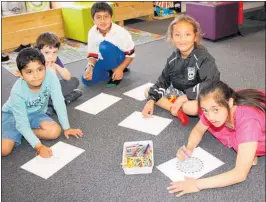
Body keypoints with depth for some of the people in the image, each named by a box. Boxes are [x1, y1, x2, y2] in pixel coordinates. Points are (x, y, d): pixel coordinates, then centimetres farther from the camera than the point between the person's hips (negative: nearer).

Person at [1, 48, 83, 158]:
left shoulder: (50, 75, -29)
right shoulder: (17, 92, -32)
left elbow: (59, 103, -19)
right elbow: (22, 124, -28)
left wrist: (67, 128, -14)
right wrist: (39, 146, -35)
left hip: (35, 113, 4)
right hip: (11, 115, -4)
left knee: (55, 131, -23)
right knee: (4, 149, -25)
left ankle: (19, 133, -3)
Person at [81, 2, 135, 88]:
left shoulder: (121, 32, -26)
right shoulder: (92, 32, -14)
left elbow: (130, 54, -16)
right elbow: (92, 54, -5)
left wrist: (120, 69, -28)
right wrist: (90, 67, -25)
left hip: (119, 59, -5)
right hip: (104, 61, 5)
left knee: (104, 46, -35)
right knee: (86, 80, -13)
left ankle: (116, 70, -11)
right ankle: (111, 70, 9)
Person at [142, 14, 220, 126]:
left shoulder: (203, 58, -21)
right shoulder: (173, 58, -3)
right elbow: (164, 79, 4)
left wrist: (184, 98, -30)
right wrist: (151, 100, -9)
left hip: (197, 98, -7)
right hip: (177, 92, 7)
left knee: (193, 108, -41)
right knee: (148, 92, -3)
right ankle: (176, 109, -19)